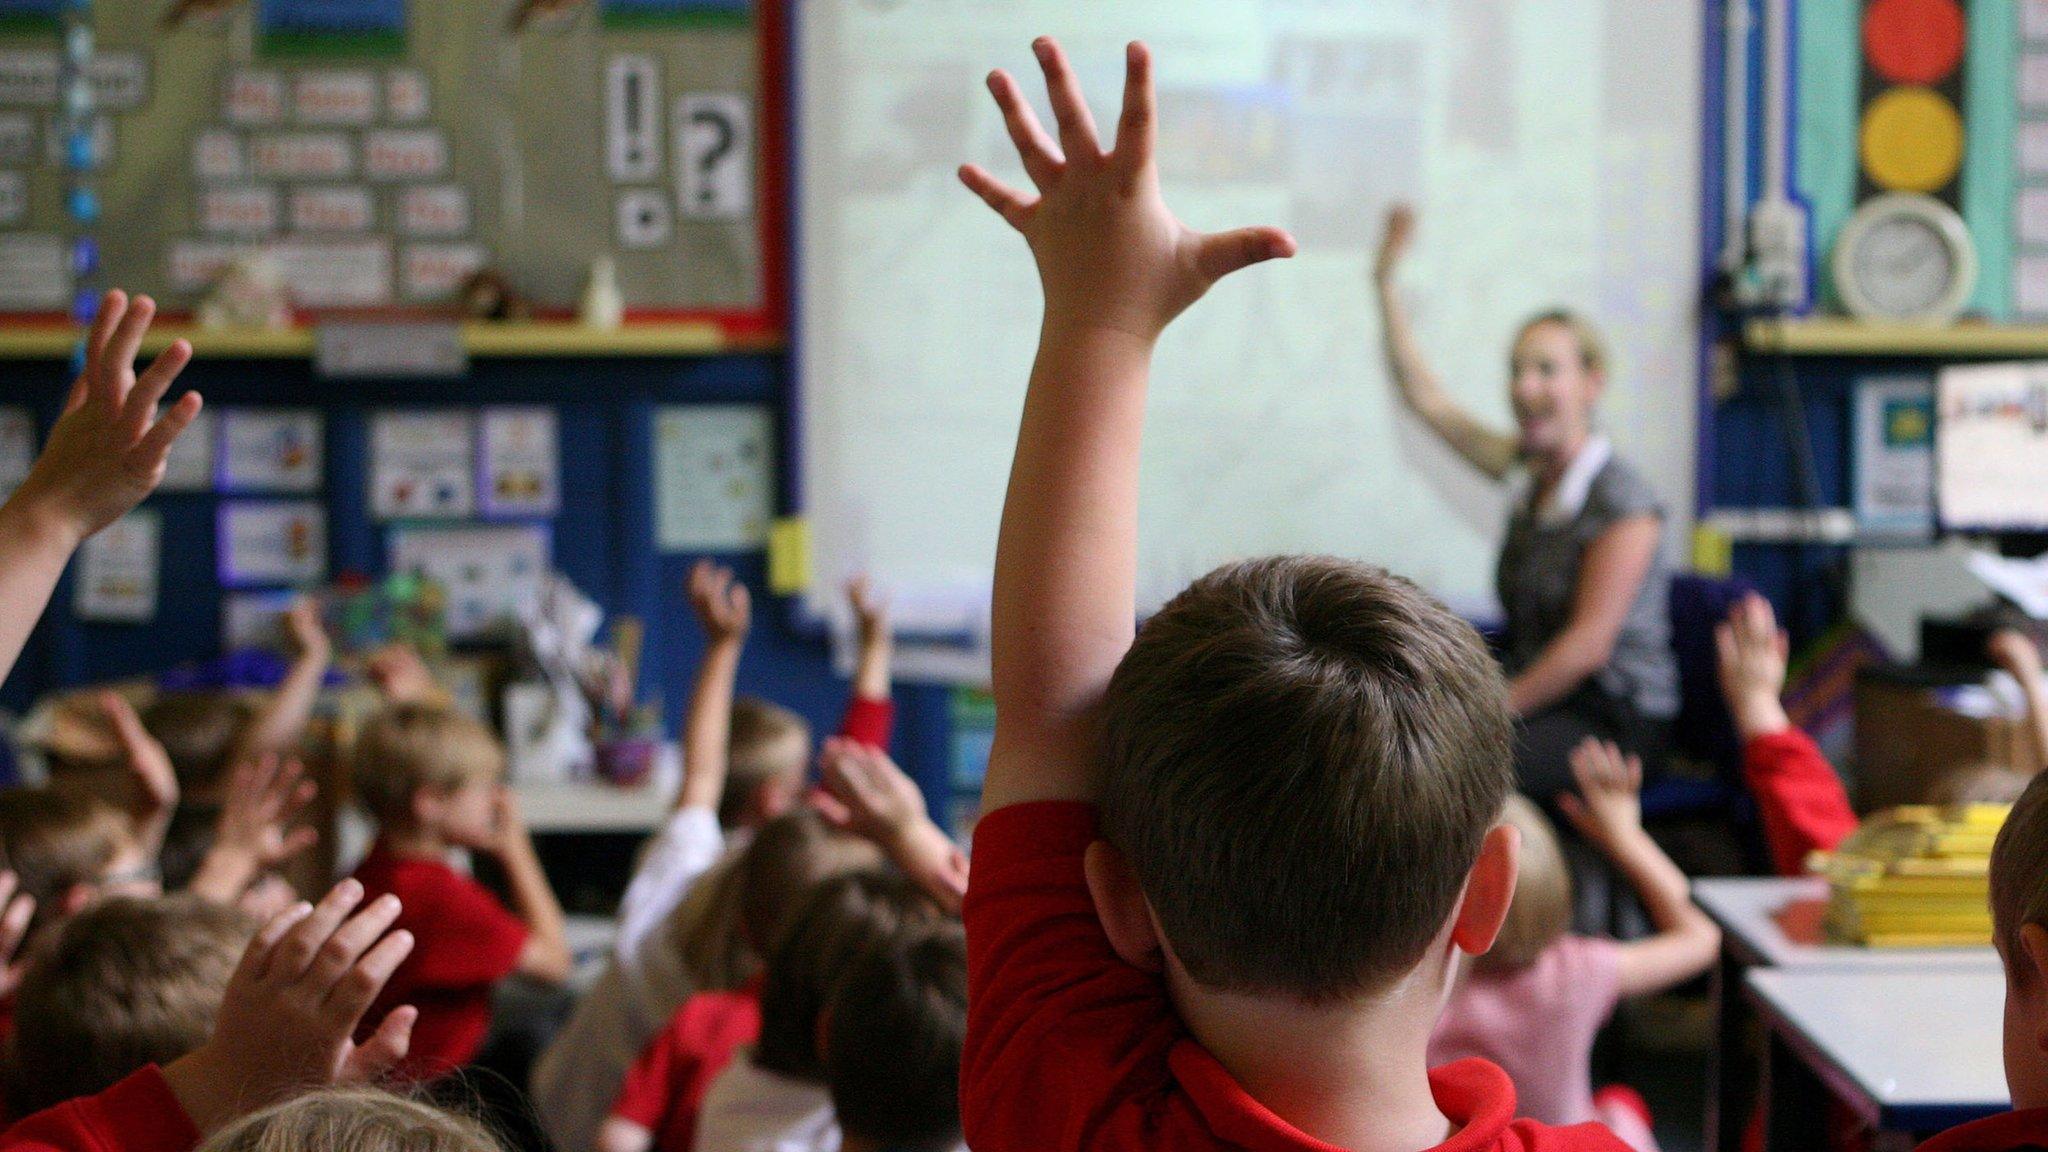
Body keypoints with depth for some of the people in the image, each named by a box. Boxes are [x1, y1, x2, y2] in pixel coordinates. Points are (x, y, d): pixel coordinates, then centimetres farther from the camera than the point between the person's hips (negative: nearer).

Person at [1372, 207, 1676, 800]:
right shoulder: (1526, 469, 9)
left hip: (1614, 722, -7)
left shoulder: (1623, 502, -13)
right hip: (1540, 696, 7)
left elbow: (1588, 644, -17)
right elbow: (1425, 397, 16)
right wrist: (1386, 281, 14)